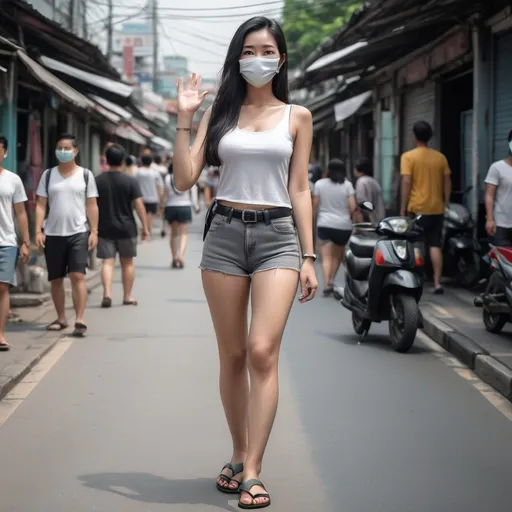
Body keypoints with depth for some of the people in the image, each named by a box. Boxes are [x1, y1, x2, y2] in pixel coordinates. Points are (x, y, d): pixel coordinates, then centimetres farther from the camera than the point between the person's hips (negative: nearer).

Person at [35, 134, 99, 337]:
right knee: (55, 279, 8)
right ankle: (61, 318, 20)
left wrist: (94, 231, -4)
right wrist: (38, 231, -4)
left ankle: (79, 321, -13)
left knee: (77, 276, -12)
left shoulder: (85, 175, 4)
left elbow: (92, 205, 4)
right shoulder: (48, 175, 6)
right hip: (53, 234, 2)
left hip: (78, 233, -2)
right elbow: (41, 204, 5)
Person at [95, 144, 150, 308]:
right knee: (127, 262, 11)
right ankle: (127, 297, 18)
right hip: (126, 228, -1)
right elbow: (139, 206, -9)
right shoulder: (130, 182, -7)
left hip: (105, 229, 1)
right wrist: (145, 227, -2)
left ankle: (107, 293, -17)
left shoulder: (97, 181, -1)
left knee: (108, 262, 1)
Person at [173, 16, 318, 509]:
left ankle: (252, 472, -11)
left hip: (277, 235, -1)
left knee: (262, 352, -14)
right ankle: (239, 455, 23)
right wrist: (184, 118, -5)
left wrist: (308, 257, 3)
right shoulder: (219, 112, 9)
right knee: (232, 356, 7)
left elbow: (299, 190, 8)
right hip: (225, 232, 2)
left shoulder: (297, 116, 8)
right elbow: (184, 179, 1)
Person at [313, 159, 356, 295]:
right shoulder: (347, 185, -1)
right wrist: (349, 217, 13)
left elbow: (315, 206, 3)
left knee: (326, 257, -5)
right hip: (343, 225, 0)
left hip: (324, 224, 0)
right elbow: (353, 207, -6)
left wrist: (314, 220, 18)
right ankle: (331, 280, 10)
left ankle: (327, 283, -20)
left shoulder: (319, 184, 1)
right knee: (337, 256, 18)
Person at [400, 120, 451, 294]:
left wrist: (403, 208, -7)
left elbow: (406, 183, -11)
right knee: (435, 246, 4)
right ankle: (437, 283, -1)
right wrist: (445, 204, 16)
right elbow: (447, 183, 7)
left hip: (417, 209, -3)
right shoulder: (440, 157, 6)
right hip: (436, 209, 3)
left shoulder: (408, 157, -6)